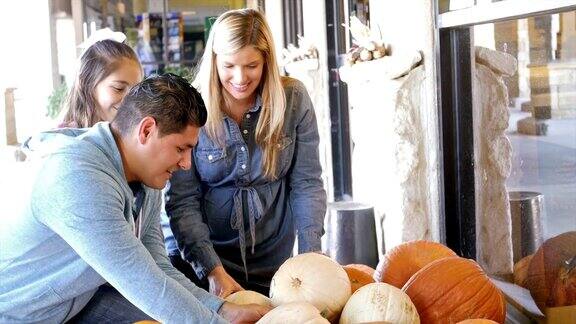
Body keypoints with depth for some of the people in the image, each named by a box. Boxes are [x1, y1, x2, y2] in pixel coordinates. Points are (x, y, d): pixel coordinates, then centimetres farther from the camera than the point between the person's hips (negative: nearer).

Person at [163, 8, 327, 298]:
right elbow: (182, 200, -15)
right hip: (198, 256, -2)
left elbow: (306, 183, -6)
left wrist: (310, 252, -18)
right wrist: (213, 270, -24)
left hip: (272, 258, 2)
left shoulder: (294, 100, -10)